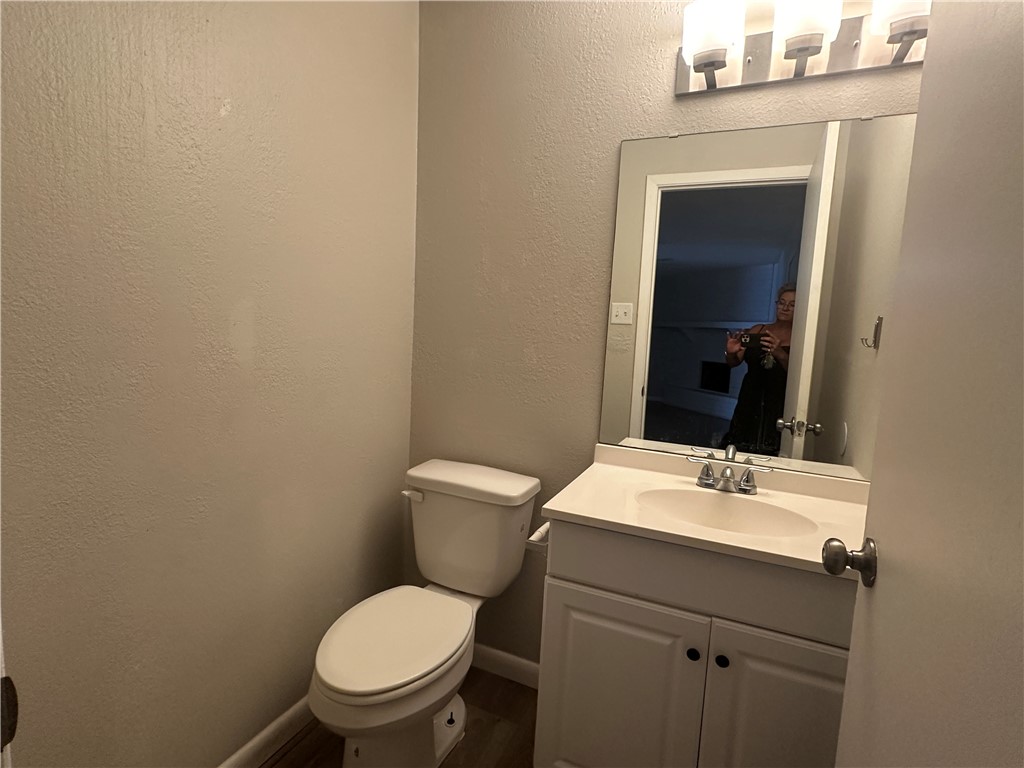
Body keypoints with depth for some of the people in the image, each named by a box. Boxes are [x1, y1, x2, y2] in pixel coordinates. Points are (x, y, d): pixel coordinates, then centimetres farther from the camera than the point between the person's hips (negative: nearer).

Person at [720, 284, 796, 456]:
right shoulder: (757, 331, 7)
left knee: (768, 456, -3)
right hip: (749, 404, 2)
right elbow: (734, 363, 5)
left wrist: (780, 354, -29)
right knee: (738, 451, 4)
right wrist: (731, 352, -18)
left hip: (779, 409, -2)